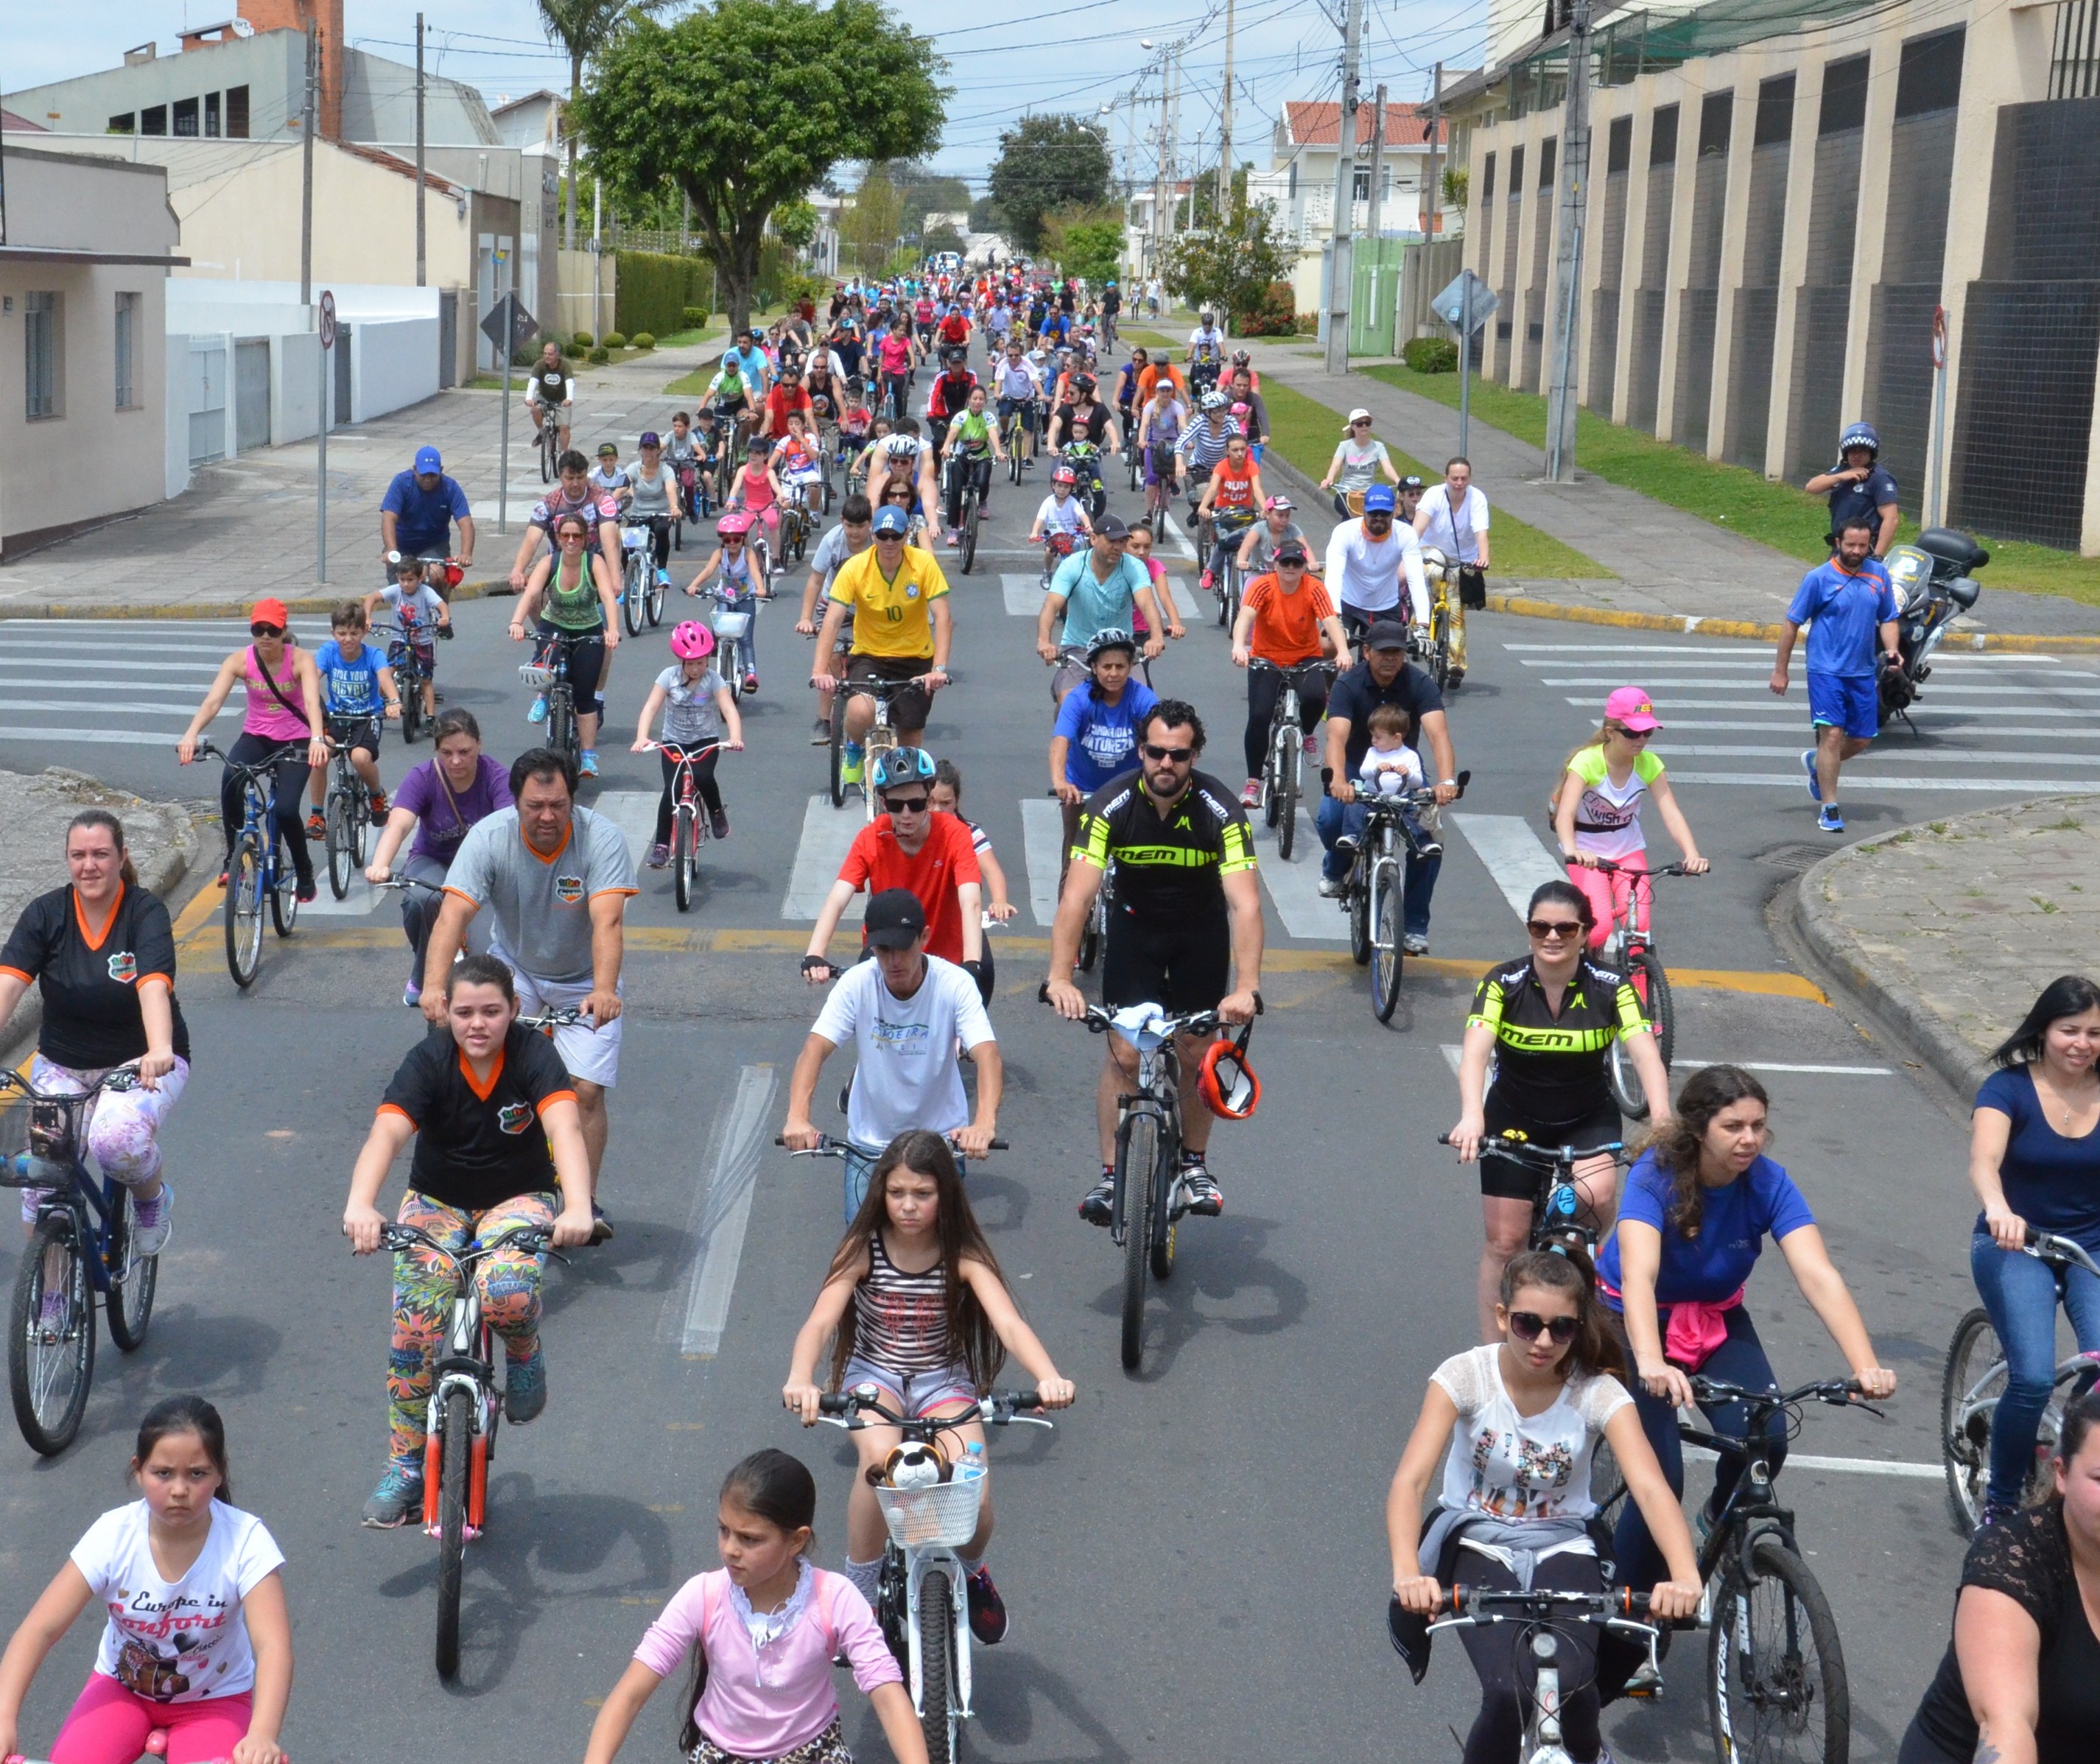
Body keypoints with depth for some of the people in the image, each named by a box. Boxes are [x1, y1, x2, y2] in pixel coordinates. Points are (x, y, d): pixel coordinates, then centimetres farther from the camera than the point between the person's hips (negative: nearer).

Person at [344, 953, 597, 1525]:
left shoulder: (533, 1054, -18)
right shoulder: (429, 1060, -17)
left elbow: (565, 1128, -34)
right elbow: (386, 1134, -32)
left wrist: (578, 1208, -53)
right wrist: (360, 1205, -52)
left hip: (518, 1198, -1)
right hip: (437, 1200, 1)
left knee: (507, 1293, -33)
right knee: (415, 1325, -19)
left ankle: (524, 1351, 4)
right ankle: (405, 1468, -2)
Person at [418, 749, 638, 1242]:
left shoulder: (602, 839, -26)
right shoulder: (489, 837, -23)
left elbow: (607, 921, -37)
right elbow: (453, 913, -33)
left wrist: (604, 990, -54)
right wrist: (434, 985, -48)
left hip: (584, 980, -1)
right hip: (513, 966, 1)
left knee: (585, 1089, -10)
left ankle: (585, 1203, 3)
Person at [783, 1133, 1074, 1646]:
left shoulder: (964, 1255, -11)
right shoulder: (864, 1249, -11)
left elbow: (1010, 1323, -24)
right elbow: (819, 1322, -23)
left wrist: (1048, 1377, -45)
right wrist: (800, 1380, -45)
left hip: (944, 1379, 1)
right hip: (873, 1374, 0)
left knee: (973, 1492, -23)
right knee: (882, 1461, -35)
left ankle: (971, 1573, 15)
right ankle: (857, 1594, -13)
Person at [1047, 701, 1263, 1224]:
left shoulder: (1220, 810, -27)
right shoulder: (1110, 805, -25)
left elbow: (1245, 903, -35)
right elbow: (1076, 896, -33)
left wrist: (1246, 988, -48)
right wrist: (1060, 978, -46)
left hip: (1201, 931, 0)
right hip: (1134, 927, 0)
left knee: (1197, 1054, 0)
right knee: (1124, 1054, -8)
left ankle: (1195, 1165, 20)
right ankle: (1111, 1175, 0)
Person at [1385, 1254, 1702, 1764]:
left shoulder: (1598, 1391, -14)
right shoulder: (1465, 1376, -16)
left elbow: (1650, 1488, -27)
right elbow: (1410, 1480, -26)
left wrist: (1685, 1576, -46)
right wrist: (1407, 1572, -45)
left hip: (1562, 1549, 1)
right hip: (1479, 1546, -1)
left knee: (1570, 1687, -24)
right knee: (1509, 1693, -27)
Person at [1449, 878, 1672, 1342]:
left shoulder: (1610, 988, -16)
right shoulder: (1503, 983, -18)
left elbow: (1645, 1053, -27)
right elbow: (1475, 1051, -31)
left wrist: (1661, 1115, -46)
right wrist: (1472, 1116, -50)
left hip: (1588, 1120, 0)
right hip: (1514, 1120, 0)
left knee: (1595, 1196, -29)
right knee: (1505, 1242, -1)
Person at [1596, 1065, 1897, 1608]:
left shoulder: (1768, 1184, -18)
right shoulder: (1654, 1177, -28)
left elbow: (1819, 1276, -29)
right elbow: (1638, 1276, -43)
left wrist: (1866, 1366, -44)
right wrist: (1651, 1366, -61)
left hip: (1718, 1319, 3)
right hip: (1633, 1323, -3)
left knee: (1764, 1439, -22)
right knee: (1661, 1479, -17)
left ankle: (1720, 1515, 12)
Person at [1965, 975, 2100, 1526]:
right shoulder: (2009, 1088, -10)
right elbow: (1984, 1159, -27)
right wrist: (1998, 1210, -49)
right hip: (2017, 1244, -2)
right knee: (2034, 1378, -21)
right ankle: (2000, 1502, 2)